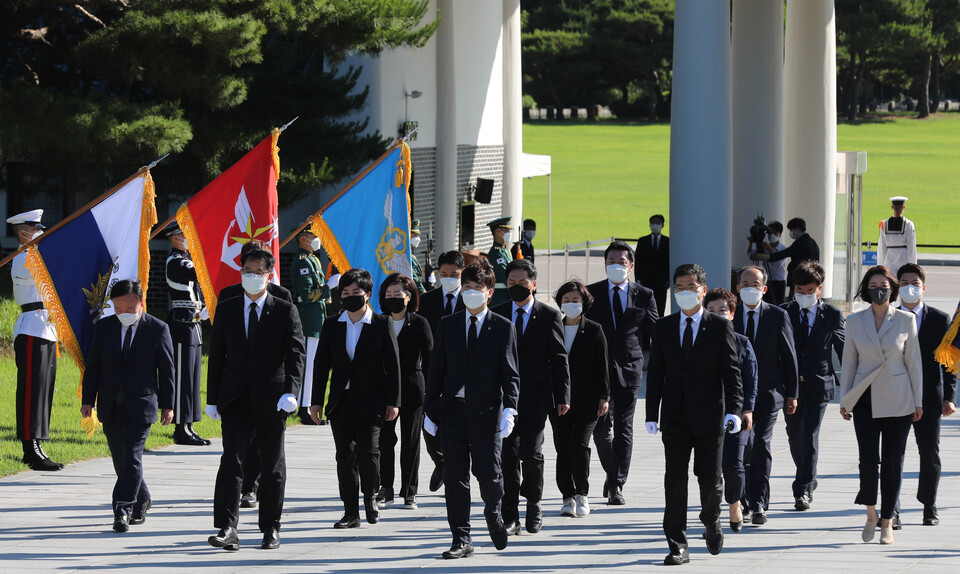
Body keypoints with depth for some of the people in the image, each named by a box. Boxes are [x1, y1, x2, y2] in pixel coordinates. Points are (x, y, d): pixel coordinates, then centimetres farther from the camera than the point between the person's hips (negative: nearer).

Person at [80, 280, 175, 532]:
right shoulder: (103, 327, 5)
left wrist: (167, 405, 2)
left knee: (132, 457, -13)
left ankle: (123, 511, -14)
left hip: (141, 405, -4)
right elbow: (93, 366, 8)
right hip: (111, 406, 4)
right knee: (120, 460, 11)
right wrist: (88, 400, 4)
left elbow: (167, 369, 2)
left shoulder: (158, 329, -3)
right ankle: (142, 501, 31)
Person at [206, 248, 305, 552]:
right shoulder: (226, 309, 8)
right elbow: (216, 355, 10)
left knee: (272, 467, 8)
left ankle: (271, 529, 18)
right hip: (235, 399, 1)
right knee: (232, 461, -12)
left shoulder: (285, 311, 0)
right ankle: (227, 529, -19)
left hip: (271, 400, -1)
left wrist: (290, 392, -24)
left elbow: (295, 354, -9)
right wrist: (212, 399, 7)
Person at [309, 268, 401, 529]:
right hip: (341, 402, 3)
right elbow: (321, 365, 11)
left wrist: (393, 401, -4)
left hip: (370, 402, -3)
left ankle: (370, 498, 13)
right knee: (345, 456, 2)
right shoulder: (332, 327, 8)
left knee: (368, 451, -13)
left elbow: (393, 364, 0)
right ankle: (351, 512, 8)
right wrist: (316, 401, 6)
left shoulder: (382, 325, 0)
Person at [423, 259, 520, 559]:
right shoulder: (448, 326, 10)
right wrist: (430, 410, 6)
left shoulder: (503, 328, 3)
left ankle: (493, 515, 29)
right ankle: (461, 539, 7)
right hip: (453, 410, 3)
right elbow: (436, 371, 11)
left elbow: (510, 374, 0)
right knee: (455, 478, 1)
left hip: (487, 411, -2)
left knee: (489, 475, -3)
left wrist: (509, 410, -13)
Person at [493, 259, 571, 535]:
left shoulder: (549, 316, 3)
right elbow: (489, 356, 10)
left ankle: (534, 503, 17)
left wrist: (562, 397, -1)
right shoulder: (496, 315, 9)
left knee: (531, 453, -9)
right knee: (508, 455, -2)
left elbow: (559, 359, 3)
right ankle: (510, 516, 2)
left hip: (536, 396, -2)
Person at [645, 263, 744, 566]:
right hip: (675, 417, 2)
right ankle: (678, 546, 0)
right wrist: (652, 414, 3)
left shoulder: (720, 326, 1)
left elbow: (731, 371, -3)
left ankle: (711, 522, 34)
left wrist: (734, 410, -14)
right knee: (675, 480, -2)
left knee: (709, 480, 3)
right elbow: (655, 373, 8)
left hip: (709, 416, -2)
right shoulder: (663, 328, 8)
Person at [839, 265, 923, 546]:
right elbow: (849, 362, 9)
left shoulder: (906, 320, 1)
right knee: (868, 459, -10)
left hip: (897, 401, 0)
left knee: (892, 461, 2)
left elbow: (914, 361, 4)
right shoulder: (854, 322, 5)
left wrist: (917, 401, 3)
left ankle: (887, 522, 13)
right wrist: (844, 401, 8)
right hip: (865, 399, 0)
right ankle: (871, 514, 11)